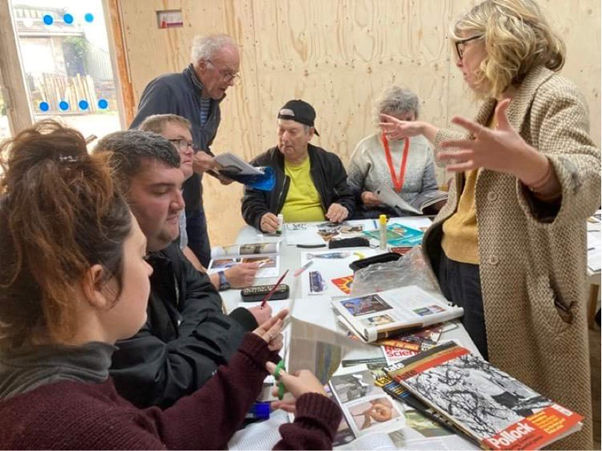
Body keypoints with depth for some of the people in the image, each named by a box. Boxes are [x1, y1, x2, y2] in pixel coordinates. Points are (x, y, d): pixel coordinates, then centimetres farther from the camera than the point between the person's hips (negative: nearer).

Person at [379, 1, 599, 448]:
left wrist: (524, 161, -51)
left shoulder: (553, 95, -14)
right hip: (459, 266, 9)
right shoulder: (500, 99, 14)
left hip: (508, 283, -9)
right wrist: (424, 129, 37)